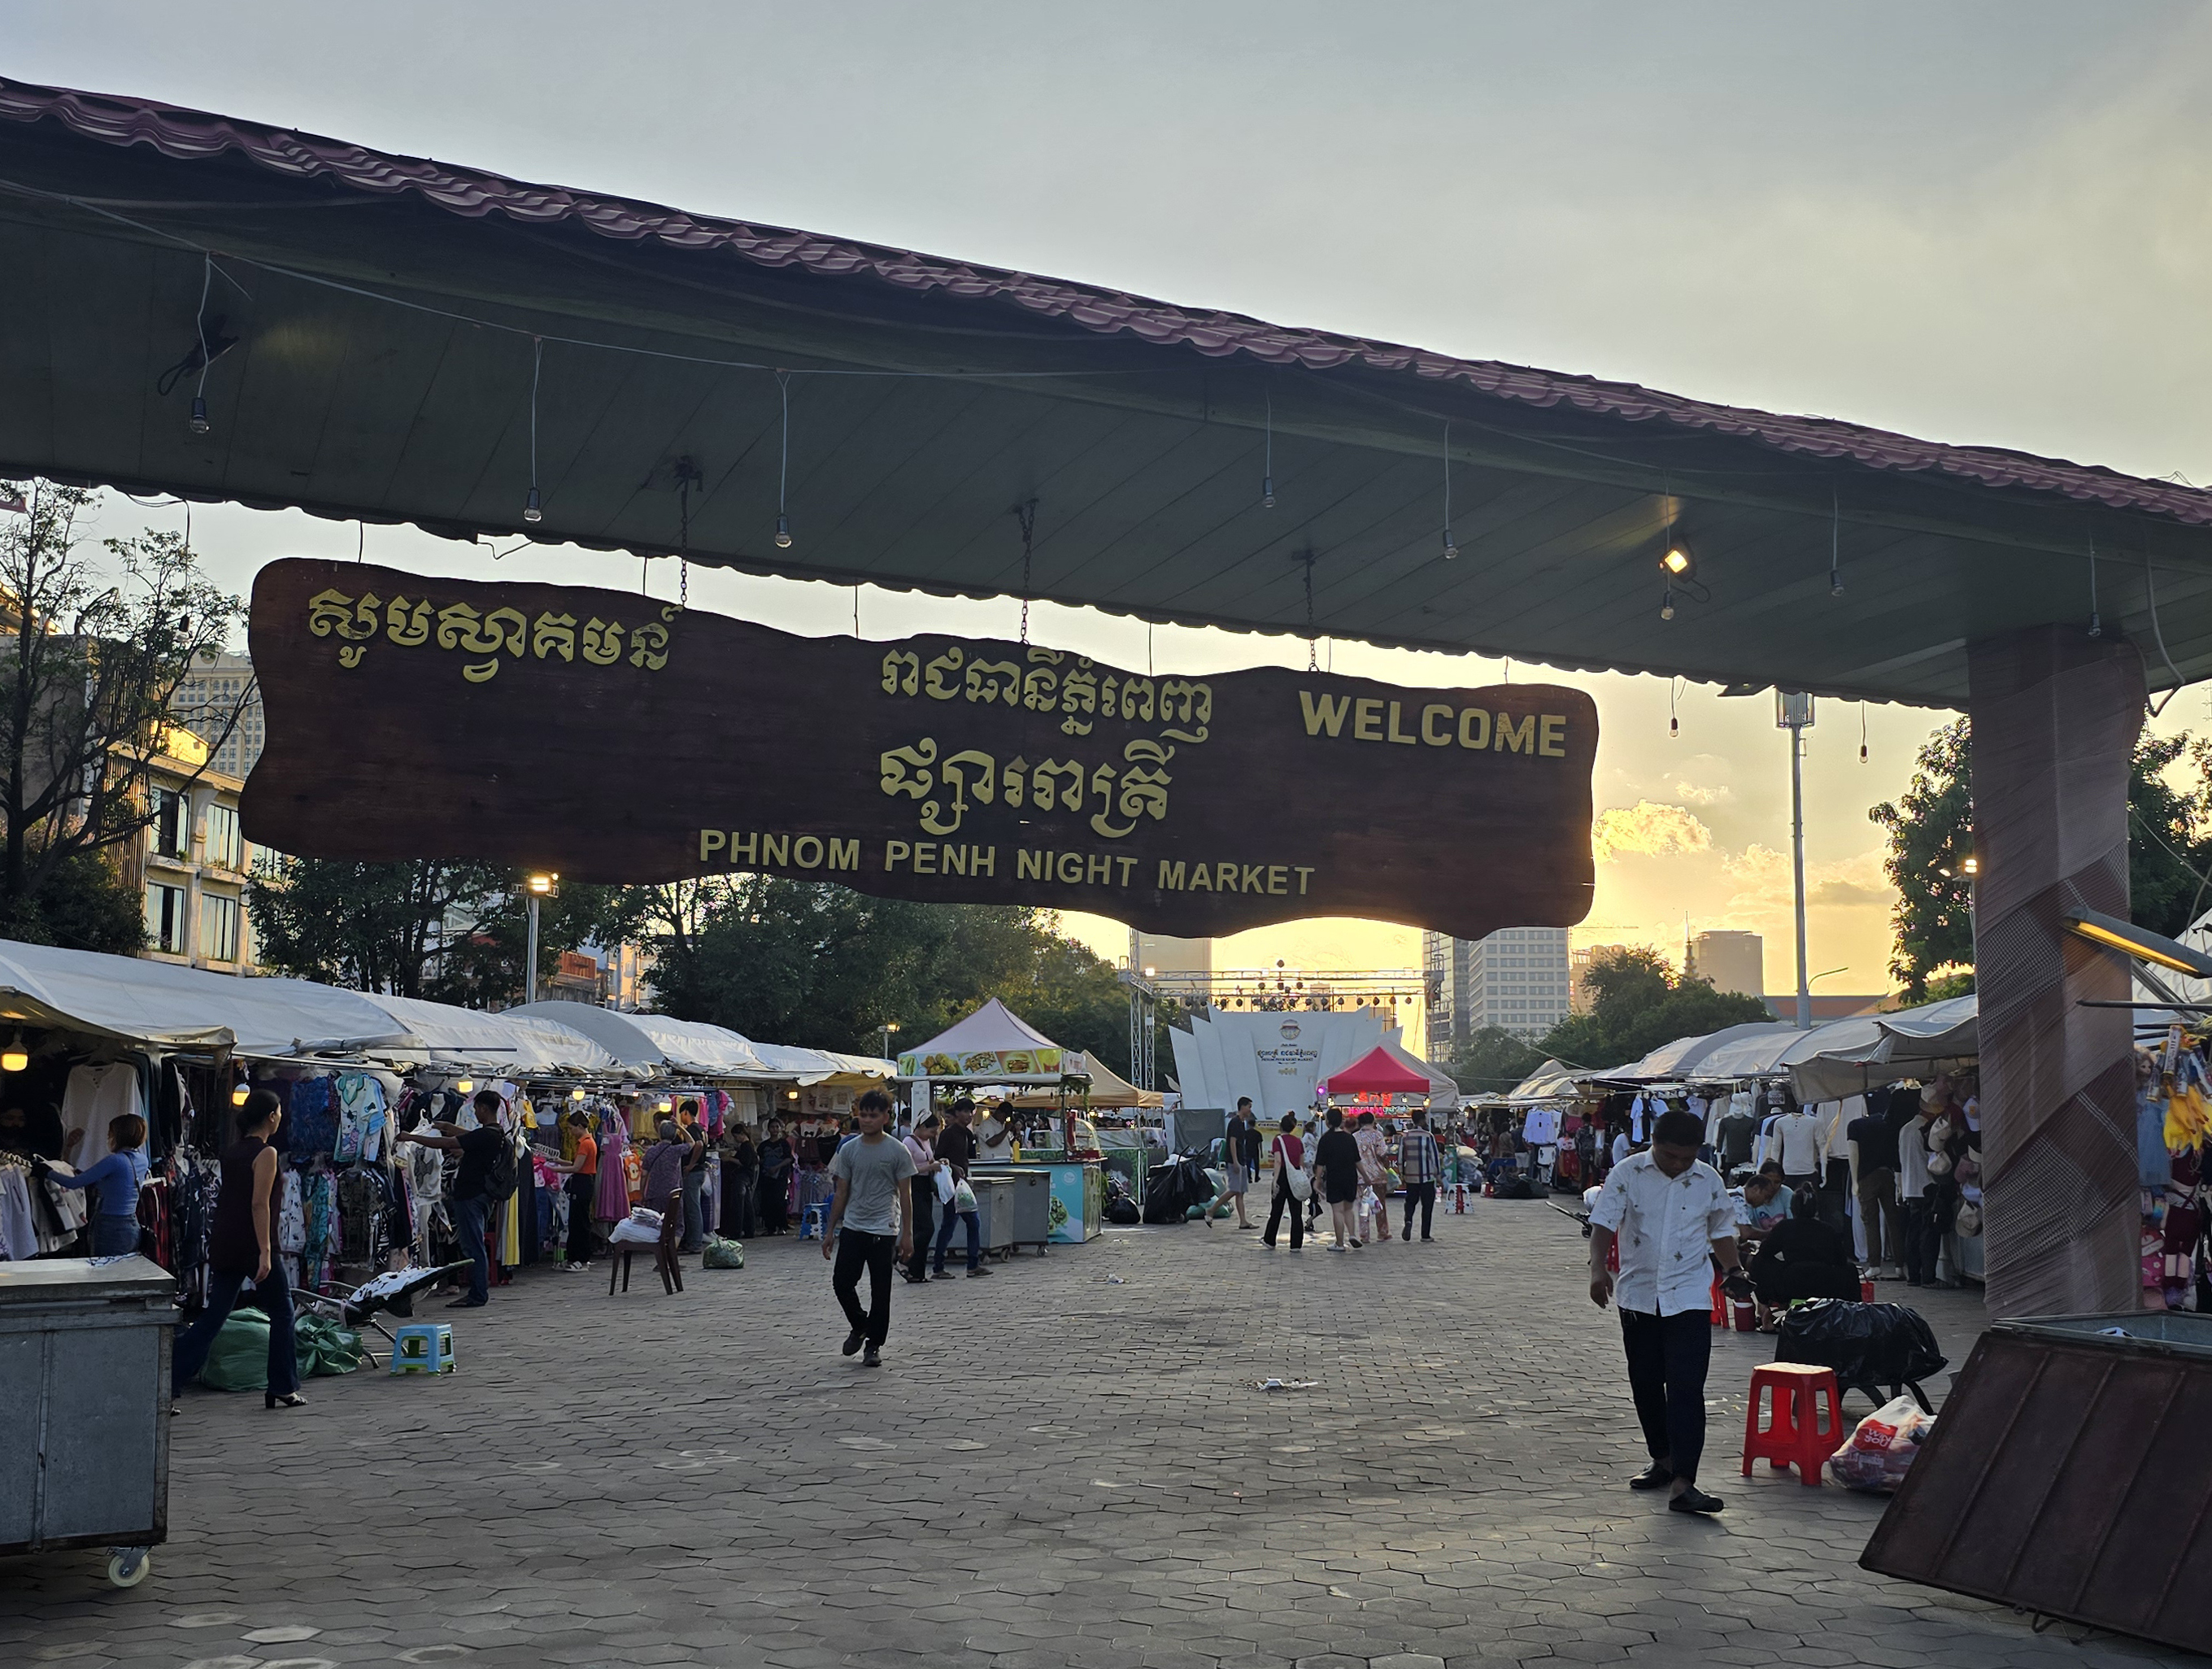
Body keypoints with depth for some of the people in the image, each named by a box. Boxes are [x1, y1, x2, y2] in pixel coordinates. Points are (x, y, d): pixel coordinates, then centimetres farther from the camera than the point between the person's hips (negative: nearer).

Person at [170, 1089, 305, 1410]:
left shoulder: (230, 1152, 13)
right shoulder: (266, 1152, -10)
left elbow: (225, 1199, 18)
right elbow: (259, 1205, -17)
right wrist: (265, 1253, -19)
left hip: (223, 1246, 7)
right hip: (252, 1245, -7)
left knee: (212, 1317, 7)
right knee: (282, 1312, 8)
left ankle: (166, 1387, -1)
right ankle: (283, 1388, 12)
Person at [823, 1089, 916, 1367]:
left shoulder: (897, 1151, -4)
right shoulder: (848, 1150, 4)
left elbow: (904, 1195, -1)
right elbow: (842, 1192, 10)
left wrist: (907, 1233, -4)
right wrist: (830, 1230, 7)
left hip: (883, 1230, -3)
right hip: (852, 1228, 3)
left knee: (880, 1291, 1)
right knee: (842, 1282, -2)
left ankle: (874, 1345, 14)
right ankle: (860, 1326, 25)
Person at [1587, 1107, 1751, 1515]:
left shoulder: (1709, 1180, 2)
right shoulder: (1628, 1173, -5)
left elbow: (1721, 1230, 18)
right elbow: (1604, 1223, -10)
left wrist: (1734, 1271, 7)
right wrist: (1598, 1268, -25)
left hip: (1689, 1298, -1)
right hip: (1639, 1295, 1)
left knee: (1686, 1389, -11)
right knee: (1645, 1384, 11)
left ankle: (1682, 1484, -15)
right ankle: (1663, 1460, 30)